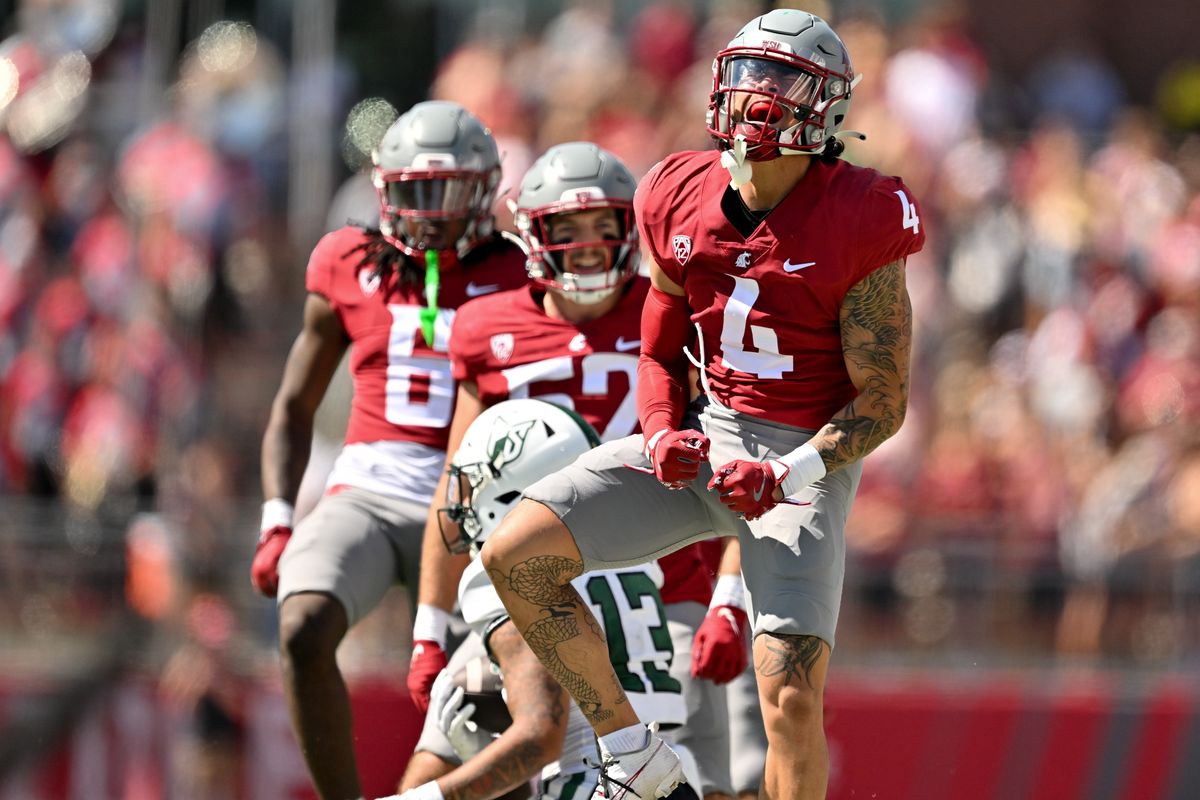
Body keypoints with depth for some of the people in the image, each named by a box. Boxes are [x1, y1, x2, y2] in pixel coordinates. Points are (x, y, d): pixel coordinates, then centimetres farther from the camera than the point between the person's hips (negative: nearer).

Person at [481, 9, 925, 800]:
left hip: (806, 457, -5)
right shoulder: (682, 204, 2)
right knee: (516, 554, -9)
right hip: (702, 440, 5)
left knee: (791, 700, -17)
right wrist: (663, 436, -7)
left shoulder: (857, 228, -13)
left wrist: (789, 474, -23)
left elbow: (884, 401, -10)